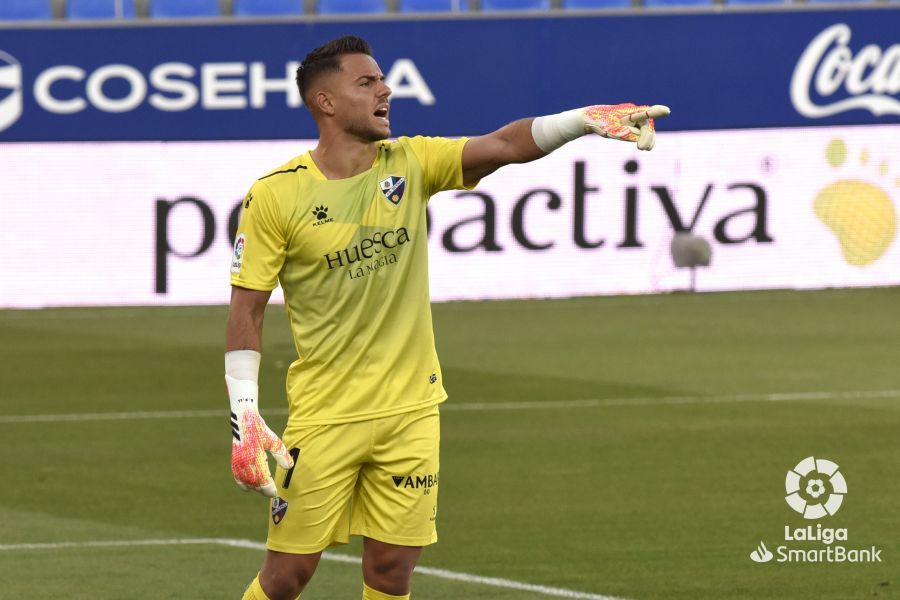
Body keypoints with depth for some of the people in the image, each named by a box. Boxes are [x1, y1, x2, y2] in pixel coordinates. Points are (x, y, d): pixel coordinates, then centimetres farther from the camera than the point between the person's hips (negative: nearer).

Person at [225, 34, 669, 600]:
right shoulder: (275, 194, -8)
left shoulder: (410, 164, 1)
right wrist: (245, 418, -12)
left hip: (411, 407, 3)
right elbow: (247, 309, -6)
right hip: (323, 416, -3)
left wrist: (585, 119, -30)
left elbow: (503, 145, -12)